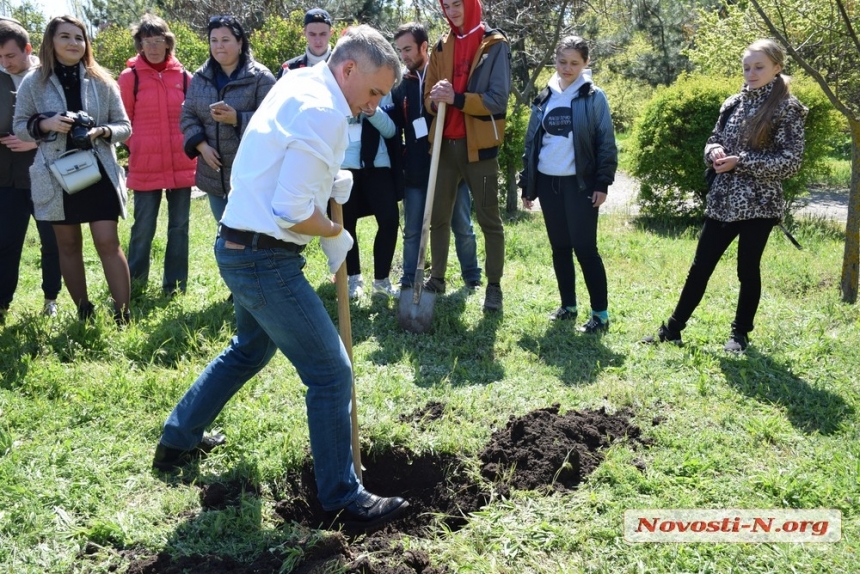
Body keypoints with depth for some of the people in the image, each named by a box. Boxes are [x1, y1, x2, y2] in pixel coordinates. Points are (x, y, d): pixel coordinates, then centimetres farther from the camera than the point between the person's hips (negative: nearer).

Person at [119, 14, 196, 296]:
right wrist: (137, 149, 2)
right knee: (143, 227, 2)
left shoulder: (184, 77, 5)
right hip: (145, 167, -2)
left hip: (182, 165, 2)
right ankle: (133, 285, 17)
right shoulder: (130, 77, -2)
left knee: (179, 226, 7)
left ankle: (175, 285, 17)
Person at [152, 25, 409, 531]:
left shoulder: (299, 84, 12)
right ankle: (344, 499, 10)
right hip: (266, 260, -10)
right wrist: (334, 232, -5)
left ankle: (178, 441, 42)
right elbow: (292, 212, -24)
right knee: (331, 373, -2)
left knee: (251, 348, 30)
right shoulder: (323, 112, -20)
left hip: (241, 248, 11)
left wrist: (330, 184, 8)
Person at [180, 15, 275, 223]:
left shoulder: (260, 77, -7)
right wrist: (202, 146, -8)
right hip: (214, 175, 5)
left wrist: (237, 119, -25)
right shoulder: (200, 77, 8)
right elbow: (187, 116, 8)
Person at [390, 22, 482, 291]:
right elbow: (395, 127, 10)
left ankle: (472, 278, 25)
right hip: (415, 171, 3)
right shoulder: (401, 85, 8)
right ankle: (409, 283, 18)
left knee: (462, 228, 10)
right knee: (412, 231, 8)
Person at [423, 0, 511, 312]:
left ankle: (494, 286, 12)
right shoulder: (441, 47, 12)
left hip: (478, 145, -5)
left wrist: (457, 99, -22)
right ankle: (437, 278, 23)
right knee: (438, 216, 10)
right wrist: (436, 99, -14)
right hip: (445, 143, 5)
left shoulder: (495, 45, -4)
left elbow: (498, 100, -11)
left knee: (489, 219, 3)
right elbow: (428, 97, 10)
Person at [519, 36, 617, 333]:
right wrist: (527, 185, 10)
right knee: (559, 248, 10)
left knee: (585, 248, -6)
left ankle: (600, 313, 1)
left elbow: (606, 144, -4)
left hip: (580, 184, -5)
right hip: (548, 183, 5)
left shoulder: (594, 97, -2)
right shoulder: (544, 98, 10)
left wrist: (602, 183, -11)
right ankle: (568, 306, 21)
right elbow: (531, 143, 13)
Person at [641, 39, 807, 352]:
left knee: (748, 270, 6)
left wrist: (740, 161, -18)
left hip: (758, 205, -5)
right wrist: (714, 151, -7)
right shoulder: (733, 103, 10)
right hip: (723, 201, 5)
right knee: (700, 267, 8)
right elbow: (713, 141, 17)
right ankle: (673, 328, 15)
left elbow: (790, 162, -11)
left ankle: (740, 333, 23)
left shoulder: (787, 108, -6)